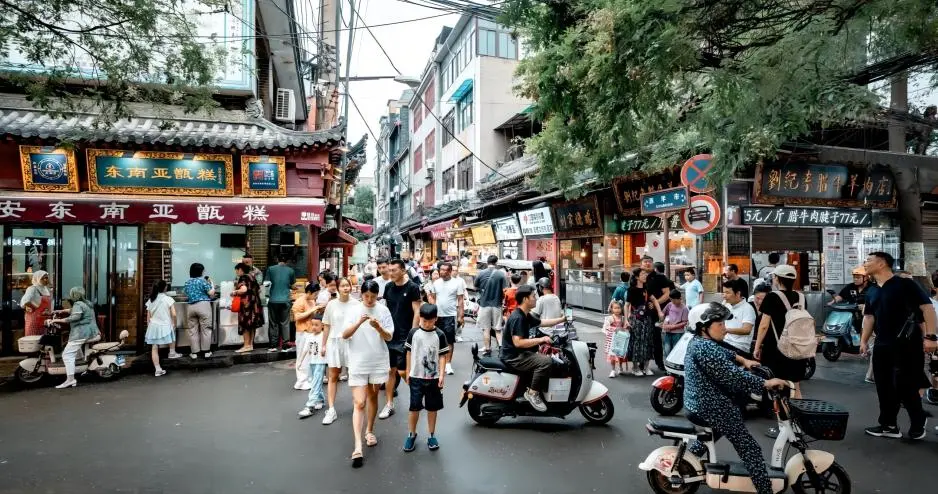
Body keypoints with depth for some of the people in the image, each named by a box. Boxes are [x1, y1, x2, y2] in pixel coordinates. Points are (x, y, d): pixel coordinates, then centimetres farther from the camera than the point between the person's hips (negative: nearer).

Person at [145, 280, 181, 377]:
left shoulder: (150, 300, 5)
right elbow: (174, 314, -14)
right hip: (165, 326, -3)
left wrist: (149, 327, 19)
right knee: (173, 331, 31)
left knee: (154, 348, 7)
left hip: (153, 326, 3)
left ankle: (157, 369, 6)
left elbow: (148, 317, 9)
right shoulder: (168, 299, -8)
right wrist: (174, 324, 2)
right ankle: (172, 353, 38)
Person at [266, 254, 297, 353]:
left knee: (273, 323, 9)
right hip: (285, 300, 0)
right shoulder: (290, 270, 0)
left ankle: (273, 345, 11)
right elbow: (293, 285, 6)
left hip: (273, 300, 1)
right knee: (285, 323, 4)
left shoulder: (271, 269, 0)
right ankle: (285, 346, 4)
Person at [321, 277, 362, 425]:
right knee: (333, 376, 3)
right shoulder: (331, 304, -1)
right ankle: (331, 410, 8)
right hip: (335, 342, 1)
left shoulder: (357, 304, -4)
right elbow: (327, 326, 6)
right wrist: (324, 344, 6)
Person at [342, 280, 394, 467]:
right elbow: (344, 335, -13)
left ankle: (369, 431, 37)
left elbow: (389, 337, -4)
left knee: (372, 397, 17)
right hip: (358, 363, -2)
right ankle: (357, 447, -9)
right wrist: (359, 322, -28)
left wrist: (378, 328, -24)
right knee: (359, 403, -7)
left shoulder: (383, 310, -3)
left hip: (378, 362, 2)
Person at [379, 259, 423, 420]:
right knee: (390, 371, 8)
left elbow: (416, 312, -11)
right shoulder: (388, 287, 6)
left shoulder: (412, 288, -9)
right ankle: (389, 404, 18)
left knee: (403, 372, -4)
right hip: (389, 335, 5)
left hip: (405, 337, -5)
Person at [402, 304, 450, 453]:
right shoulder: (413, 333, -3)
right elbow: (409, 352, 5)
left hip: (434, 377, 0)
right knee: (414, 407, 4)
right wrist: (407, 372, 7)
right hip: (416, 376, 0)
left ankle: (431, 435, 23)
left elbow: (442, 355, -2)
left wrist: (441, 374, -8)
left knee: (432, 407, 9)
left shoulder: (439, 335, -5)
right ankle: (411, 434, 21)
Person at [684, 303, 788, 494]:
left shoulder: (697, 341, 7)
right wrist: (766, 383, -21)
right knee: (750, 450, -2)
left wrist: (743, 360, 13)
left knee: (714, 430, 37)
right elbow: (732, 375, -28)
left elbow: (723, 353, 24)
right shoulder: (706, 348, -25)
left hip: (697, 404, 10)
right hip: (710, 408, -10)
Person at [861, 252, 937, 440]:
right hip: (882, 346, 7)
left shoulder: (905, 284, -8)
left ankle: (918, 422, 23)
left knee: (905, 387, -1)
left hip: (906, 345, -7)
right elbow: (869, 317, 15)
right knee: (884, 388, 10)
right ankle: (888, 425, 20)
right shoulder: (872, 293, 14)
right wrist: (864, 340, 5)